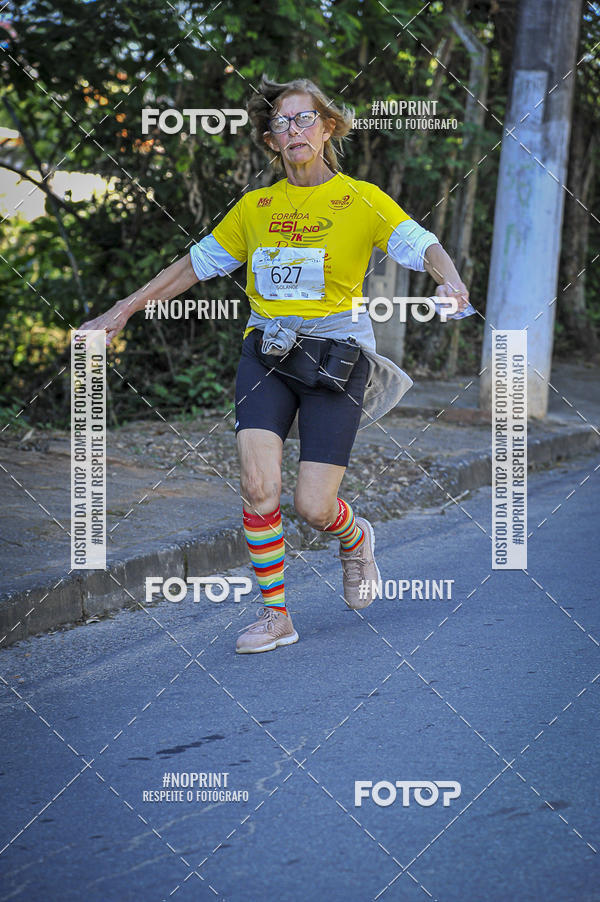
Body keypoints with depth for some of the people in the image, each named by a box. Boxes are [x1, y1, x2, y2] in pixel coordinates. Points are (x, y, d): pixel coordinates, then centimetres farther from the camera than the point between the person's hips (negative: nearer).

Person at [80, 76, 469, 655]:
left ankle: (355, 540, 30)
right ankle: (275, 615, 0)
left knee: (313, 506, -8)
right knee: (258, 486, -15)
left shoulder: (362, 201, 1)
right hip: (266, 352, 3)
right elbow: (194, 264, 19)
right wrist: (121, 312, 17)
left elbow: (423, 247, -11)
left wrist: (448, 281, -34)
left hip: (336, 360, -3)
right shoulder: (255, 207, 11)